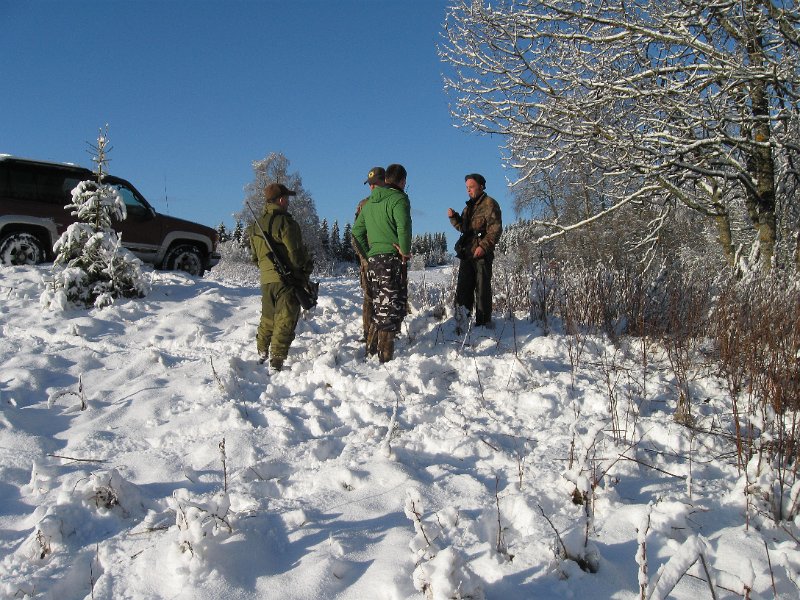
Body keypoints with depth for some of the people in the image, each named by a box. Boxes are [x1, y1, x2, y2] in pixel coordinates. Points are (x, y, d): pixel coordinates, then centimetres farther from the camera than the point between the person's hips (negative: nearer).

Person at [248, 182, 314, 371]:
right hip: (287, 278, -7)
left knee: (268, 317, 20)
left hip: (266, 279, 7)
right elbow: (296, 253, -16)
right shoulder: (285, 222, -14)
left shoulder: (256, 225, 12)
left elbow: (255, 255, 19)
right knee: (285, 319, -4)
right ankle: (277, 359, -8)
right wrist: (306, 268, 0)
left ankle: (262, 353, 29)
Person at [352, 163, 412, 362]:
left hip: (372, 260, 7)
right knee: (392, 308, -3)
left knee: (379, 307, 18)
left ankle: (371, 351, 22)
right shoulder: (398, 198, -8)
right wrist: (405, 251, -10)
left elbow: (357, 231, 19)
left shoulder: (370, 202, 17)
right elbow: (404, 228, -22)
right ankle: (385, 357, -3)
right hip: (391, 260, -7)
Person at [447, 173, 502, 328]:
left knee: (482, 289, -4)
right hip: (467, 253, 8)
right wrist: (453, 217, 7)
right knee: (463, 288, 9)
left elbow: (495, 229, -13)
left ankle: (483, 322, 1)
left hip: (481, 254, -8)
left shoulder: (489, 204, -3)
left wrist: (484, 246, -23)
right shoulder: (469, 206, 22)